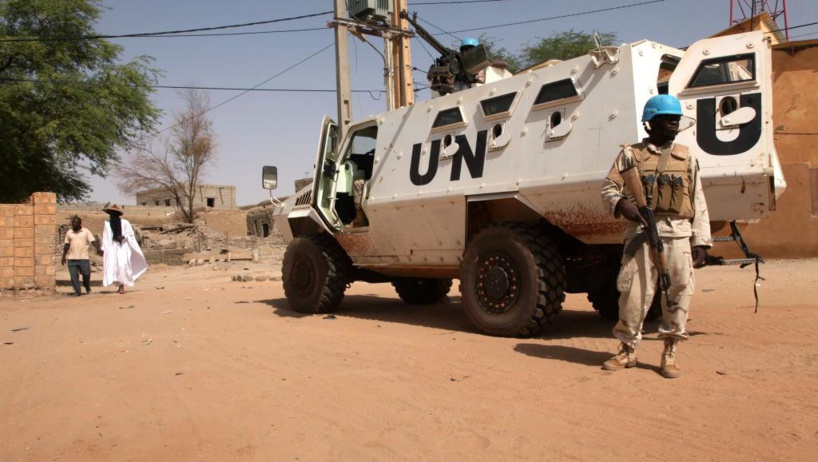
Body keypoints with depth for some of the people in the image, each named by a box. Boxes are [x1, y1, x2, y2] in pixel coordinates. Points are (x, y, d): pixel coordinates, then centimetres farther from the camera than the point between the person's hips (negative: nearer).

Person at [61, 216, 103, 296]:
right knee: (74, 276, -1)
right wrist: (64, 256, 14)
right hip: (72, 259, 3)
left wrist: (98, 249, -23)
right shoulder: (69, 232, 11)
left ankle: (88, 288, 23)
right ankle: (77, 291, 9)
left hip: (84, 258, -2)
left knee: (86, 274, -2)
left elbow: (93, 241, -7)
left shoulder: (86, 231, 2)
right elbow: (66, 245, 16)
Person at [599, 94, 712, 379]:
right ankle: (627, 350, 13)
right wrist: (622, 204, -20)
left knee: (678, 292, 0)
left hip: (678, 234, 2)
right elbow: (609, 188, 3)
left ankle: (669, 353, 14)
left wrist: (701, 242, 6)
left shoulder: (686, 157, 16)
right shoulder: (631, 154, 10)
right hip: (642, 232, -2)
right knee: (634, 291, -2)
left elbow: (698, 203, 14)